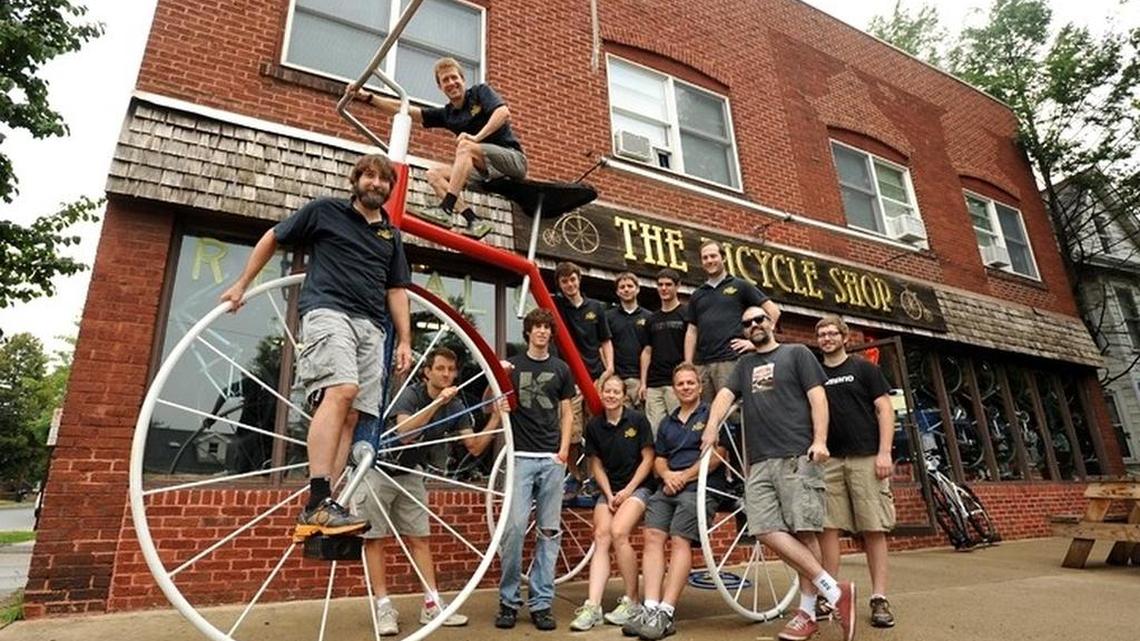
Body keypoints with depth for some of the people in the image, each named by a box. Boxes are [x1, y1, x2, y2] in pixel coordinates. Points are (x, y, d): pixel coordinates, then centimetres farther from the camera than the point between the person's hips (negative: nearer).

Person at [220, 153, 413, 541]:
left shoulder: (391, 236, 23)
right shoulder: (325, 211, 11)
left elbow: (396, 290, 21)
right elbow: (272, 238, 19)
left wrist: (405, 340, 12)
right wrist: (242, 284, 18)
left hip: (371, 325, 5)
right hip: (328, 311, -5)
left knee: (351, 415, -4)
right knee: (340, 391, -28)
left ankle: (317, 509, -3)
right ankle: (318, 502, -29)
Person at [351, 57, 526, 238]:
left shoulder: (480, 91, 1)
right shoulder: (447, 114, 12)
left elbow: (504, 113, -18)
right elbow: (405, 110, 9)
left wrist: (476, 137, -26)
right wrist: (369, 97, 2)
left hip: (513, 158, -6)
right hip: (490, 169, 7)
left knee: (465, 146, -29)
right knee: (434, 174, -3)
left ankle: (446, 209, -34)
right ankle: (473, 221, -23)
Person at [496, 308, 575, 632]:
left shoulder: (560, 368, 11)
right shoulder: (512, 365, 6)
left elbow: (566, 413, 12)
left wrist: (564, 448, -1)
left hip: (552, 459, 2)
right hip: (521, 457, -2)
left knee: (549, 531, 4)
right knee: (514, 526, -10)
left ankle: (541, 603, 13)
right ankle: (508, 600, 6)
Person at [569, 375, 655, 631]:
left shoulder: (637, 420, -5)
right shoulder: (594, 426, 4)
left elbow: (648, 459, -4)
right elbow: (596, 465, 7)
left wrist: (628, 490, -10)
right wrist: (609, 494, -6)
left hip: (637, 487, -3)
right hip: (609, 489, 3)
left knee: (618, 532, -24)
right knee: (601, 536, -18)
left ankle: (631, 600, -7)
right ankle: (592, 605, -19)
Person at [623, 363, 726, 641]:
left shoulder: (711, 414, 6)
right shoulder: (667, 422, 26)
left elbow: (718, 454, -5)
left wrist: (684, 476, -8)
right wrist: (667, 475, -1)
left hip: (699, 486, -6)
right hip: (667, 487, 6)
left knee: (679, 542, -18)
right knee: (653, 537, -13)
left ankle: (665, 613, -20)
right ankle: (650, 607, -17)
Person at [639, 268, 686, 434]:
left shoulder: (686, 314, 1)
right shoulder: (652, 319, 17)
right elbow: (647, 351, 16)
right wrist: (643, 383, 8)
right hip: (653, 384, 5)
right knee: (654, 430, 4)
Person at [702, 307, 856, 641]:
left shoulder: (797, 353, 10)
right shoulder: (744, 365, 23)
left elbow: (817, 398, 2)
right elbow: (725, 395, 8)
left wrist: (820, 440, -11)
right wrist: (712, 426, -11)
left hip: (798, 456, -4)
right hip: (759, 461, 4)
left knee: (803, 531, -6)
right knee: (766, 530, -8)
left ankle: (807, 611, 6)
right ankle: (834, 591, 1)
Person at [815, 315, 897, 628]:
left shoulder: (864, 368, 7)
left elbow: (885, 409, 1)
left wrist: (884, 452, -8)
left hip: (866, 458, -2)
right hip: (828, 460, 3)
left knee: (874, 530, -1)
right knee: (828, 527, 0)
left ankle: (879, 598, 6)